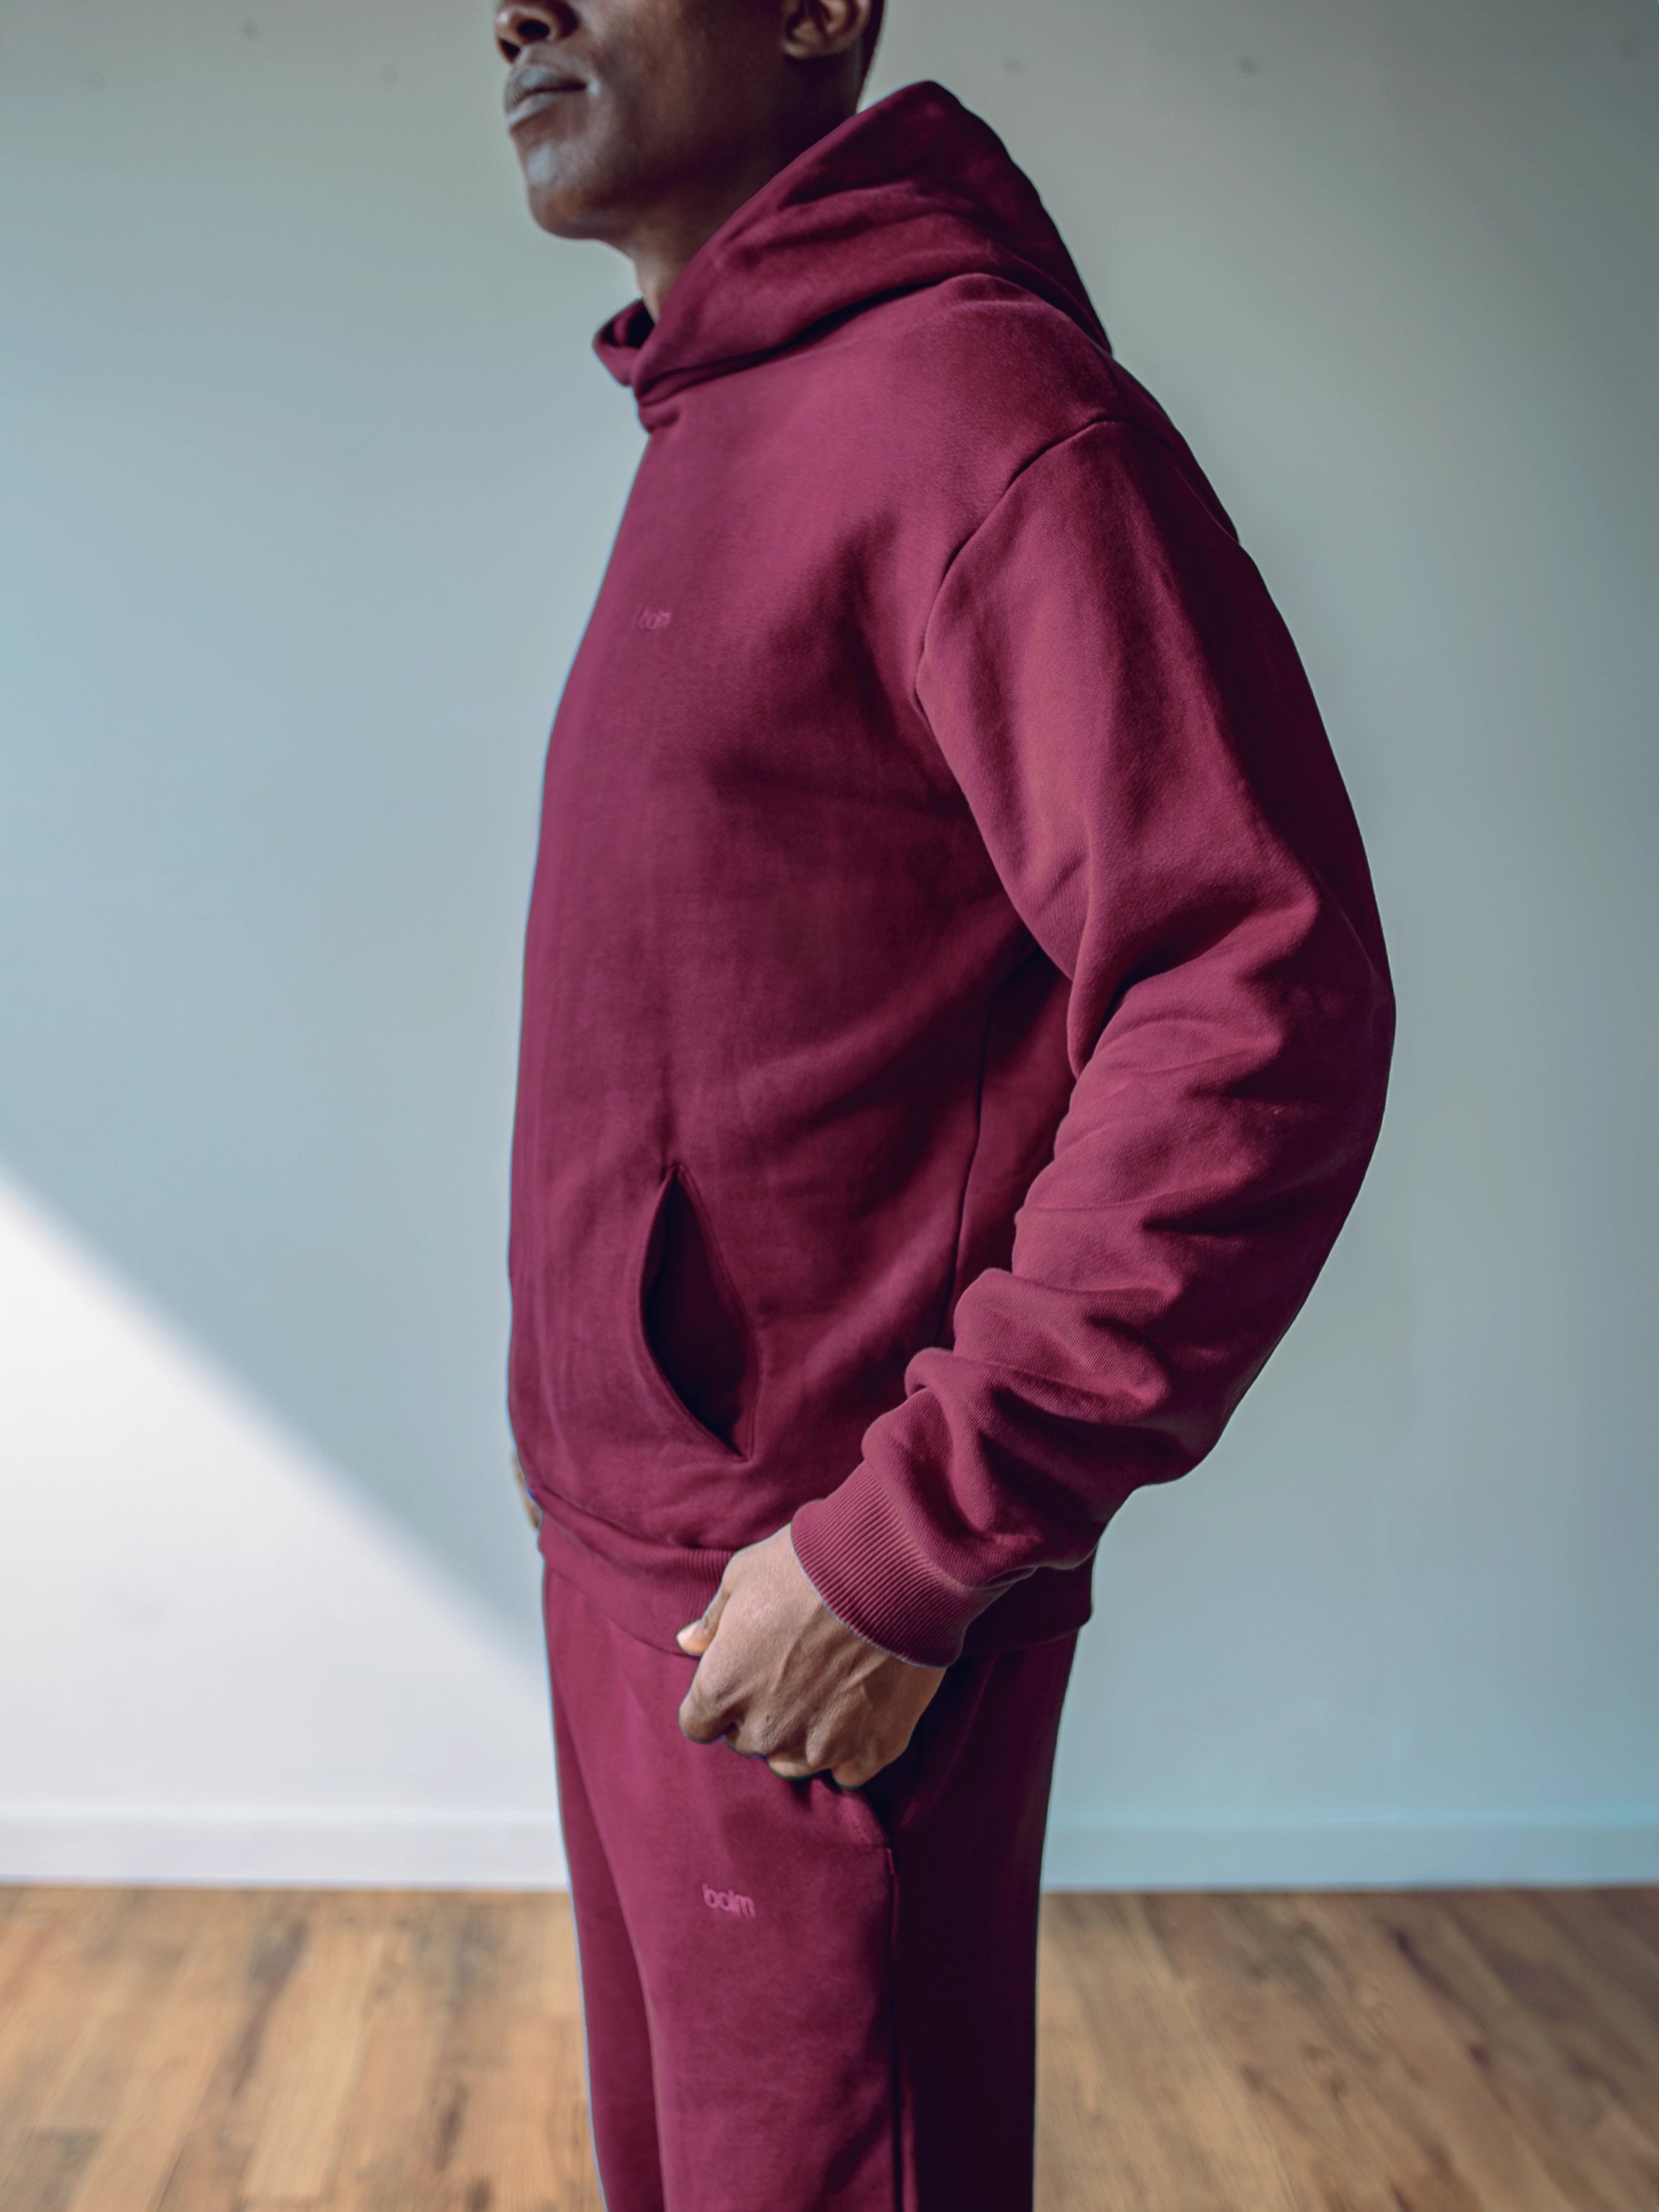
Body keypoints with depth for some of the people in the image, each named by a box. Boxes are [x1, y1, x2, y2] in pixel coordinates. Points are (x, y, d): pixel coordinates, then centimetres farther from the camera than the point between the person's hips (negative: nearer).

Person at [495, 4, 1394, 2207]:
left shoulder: (978, 403, -15)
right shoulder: (719, 439, 13)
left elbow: (1268, 1000, -24)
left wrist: (919, 1543, -21)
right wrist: (608, 1501, 14)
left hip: (836, 1626, -9)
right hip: (626, 1557, 9)